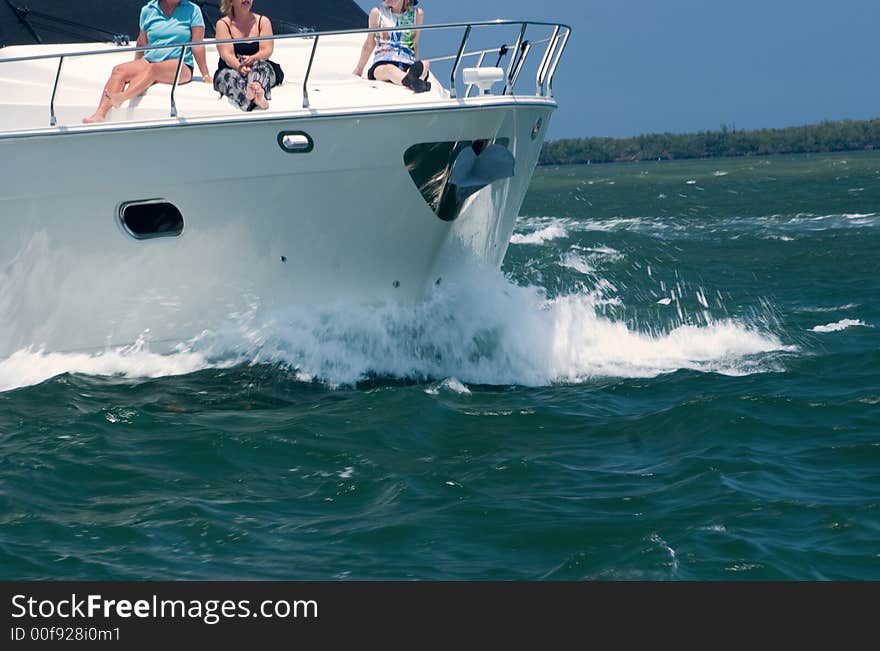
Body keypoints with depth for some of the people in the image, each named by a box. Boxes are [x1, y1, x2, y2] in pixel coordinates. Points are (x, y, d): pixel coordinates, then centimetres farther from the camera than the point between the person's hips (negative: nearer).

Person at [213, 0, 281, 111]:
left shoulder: (263, 21, 12)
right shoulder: (223, 24, 6)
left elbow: (267, 51, -2)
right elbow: (227, 55, -8)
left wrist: (253, 59, -26)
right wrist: (239, 67, -31)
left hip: (261, 69, 1)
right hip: (231, 69, -1)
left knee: (259, 64, -33)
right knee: (230, 76, -35)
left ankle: (257, 87, -69)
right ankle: (250, 102, -70)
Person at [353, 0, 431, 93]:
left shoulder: (417, 14, 12)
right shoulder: (377, 12, 10)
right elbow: (369, 44, 20)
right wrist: (359, 68, 25)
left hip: (408, 65, 2)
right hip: (382, 64, -2)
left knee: (425, 64, -32)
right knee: (390, 69, -39)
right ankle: (411, 82, -73)